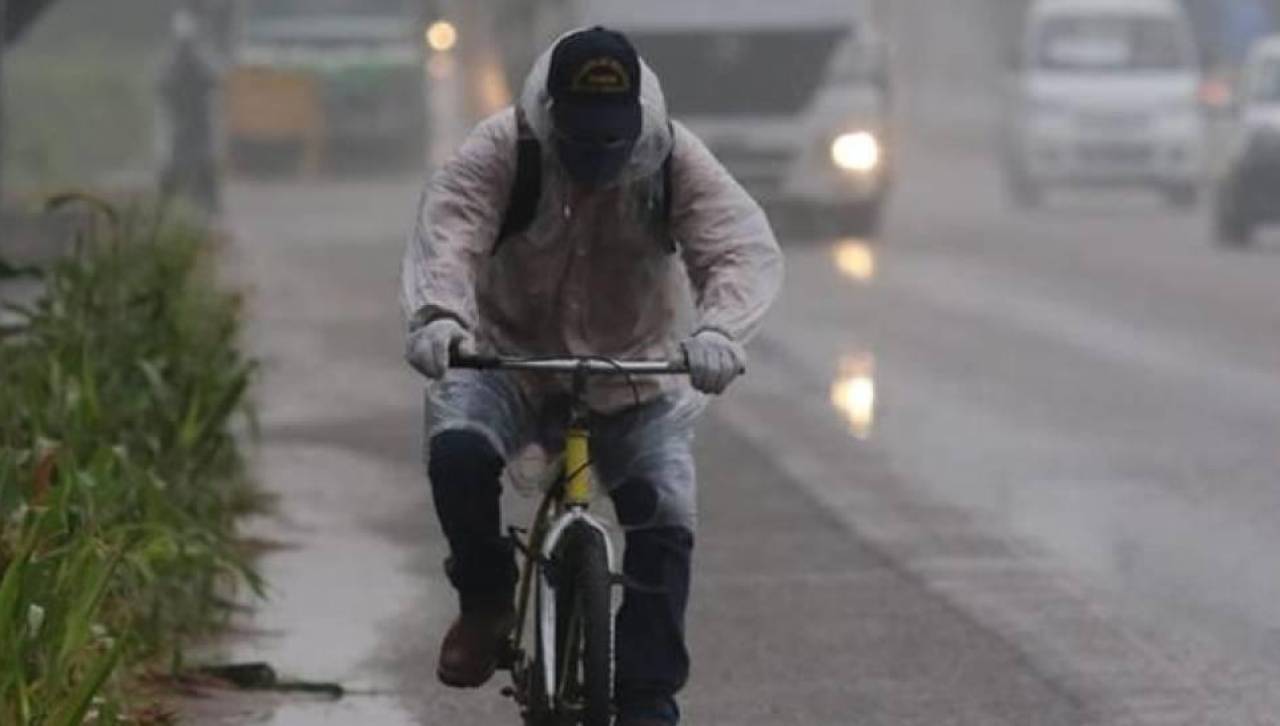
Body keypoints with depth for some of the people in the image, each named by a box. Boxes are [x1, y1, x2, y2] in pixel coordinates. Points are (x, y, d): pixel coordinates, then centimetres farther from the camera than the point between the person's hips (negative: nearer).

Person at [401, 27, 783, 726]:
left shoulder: (675, 161, -16)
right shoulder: (500, 151, -19)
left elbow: (746, 248, -27)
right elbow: (448, 232, -32)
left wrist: (718, 328, -48)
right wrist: (438, 314, -53)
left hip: (636, 374, 1)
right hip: (508, 354, -1)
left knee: (665, 522, -16)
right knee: (458, 451, -29)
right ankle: (485, 601, -2)